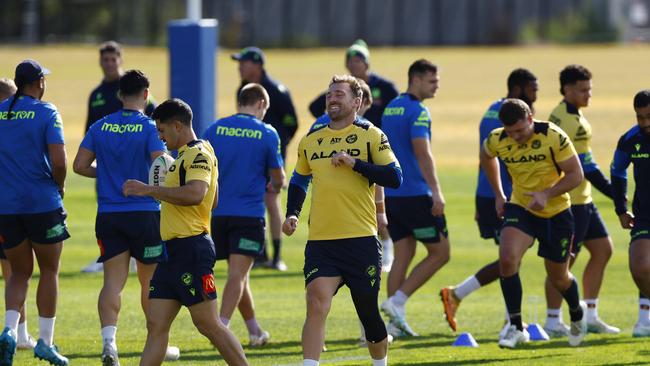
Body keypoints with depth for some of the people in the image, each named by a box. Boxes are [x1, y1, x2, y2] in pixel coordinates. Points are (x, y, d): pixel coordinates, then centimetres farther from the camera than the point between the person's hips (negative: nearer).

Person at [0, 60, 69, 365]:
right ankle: (45, 341, 10)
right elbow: (58, 161, -15)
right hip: (42, 203, -3)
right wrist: (59, 187, 3)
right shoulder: (46, 113, -7)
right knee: (49, 271, 11)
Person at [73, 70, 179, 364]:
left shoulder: (100, 127, 3)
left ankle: (109, 341, -21)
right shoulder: (149, 128, -9)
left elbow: (80, 165, 3)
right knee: (150, 281, 12)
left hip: (108, 216, 2)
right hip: (144, 215, -2)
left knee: (113, 282, -2)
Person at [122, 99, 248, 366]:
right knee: (156, 326, 4)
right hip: (172, 251, 10)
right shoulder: (185, 155, 20)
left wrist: (149, 190, -23)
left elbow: (195, 193, -28)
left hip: (191, 249, -10)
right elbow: (213, 201, 28)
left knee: (208, 324, -7)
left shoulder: (199, 154, -10)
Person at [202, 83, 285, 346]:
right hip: (249, 213, -4)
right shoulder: (267, 134, -2)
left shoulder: (215, 129, 4)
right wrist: (273, 186, 28)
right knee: (238, 274, -7)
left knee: (238, 274, 15)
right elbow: (278, 180, 5)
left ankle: (255, 331, 25)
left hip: (218, 213, 4)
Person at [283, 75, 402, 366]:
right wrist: (292, 214, 10)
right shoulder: (310, 141, 12)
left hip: (361, 241, -2)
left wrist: (355, 163, -17)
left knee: (368, 313, 8)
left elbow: (394, 178, -9)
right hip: (320, 241, 2)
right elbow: (299, 181, 26)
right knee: (316, 303, -19)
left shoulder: (371, 136, 0)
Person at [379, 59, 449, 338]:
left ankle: (395, 324, 4)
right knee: (439, 253, 1)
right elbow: (422, 153, -22)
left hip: (392, 195, 8)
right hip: (415, 195, -8)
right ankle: (397, 302, -8)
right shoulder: (417, 111, -12)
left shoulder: (391, 108, 15)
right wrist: (436, 191, -26)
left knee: (403, 255, 9)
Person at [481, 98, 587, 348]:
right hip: (520, 208, 2)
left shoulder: (553, 137, -23)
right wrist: (498, 194, 12)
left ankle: (577, 314, 44)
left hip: (556, 212, -2)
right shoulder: (496, 141, -12)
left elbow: (575, 174, -17)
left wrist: (547, 194, -29)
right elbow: (486, 158, 13)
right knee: (507, 259, -25)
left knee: (558, 277, 11)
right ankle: (516, 327, -16)